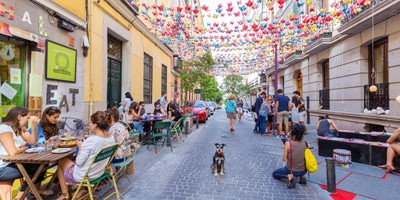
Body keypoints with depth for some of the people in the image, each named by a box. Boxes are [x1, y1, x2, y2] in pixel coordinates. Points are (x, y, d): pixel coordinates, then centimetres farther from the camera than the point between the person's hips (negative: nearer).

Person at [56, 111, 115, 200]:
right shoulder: (112, 138, -10)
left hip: (84, 176, -6)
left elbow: (79, 162, -22)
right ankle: (82, 189, 26)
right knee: (73, 160, 29)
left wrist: (80, 147, -10)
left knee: (61, 161, 21)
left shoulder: (90, 140, -31)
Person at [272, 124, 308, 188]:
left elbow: (284, 159, -13)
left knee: (274, 173, 21)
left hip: (290, 171, -5)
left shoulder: (288, 143, -20)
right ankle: (302, 177, 16)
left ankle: (288, 176, -5)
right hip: (303, 171, 5)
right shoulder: (305, 144, -8)